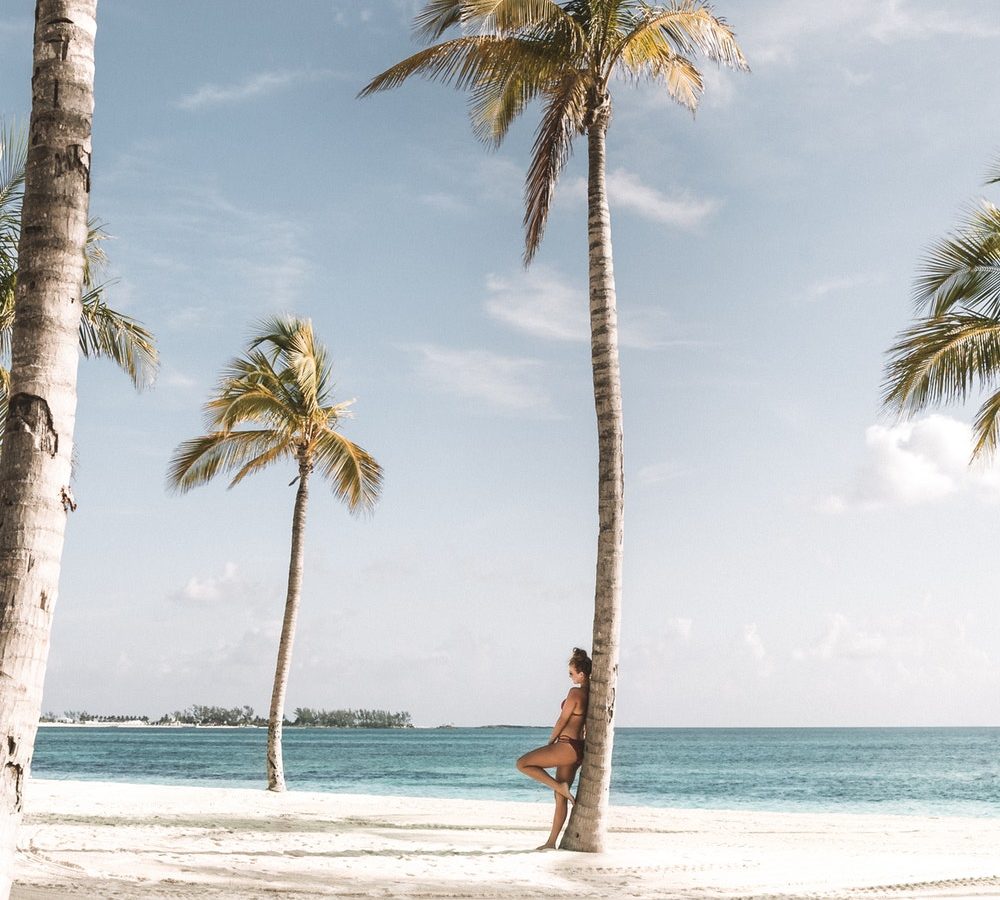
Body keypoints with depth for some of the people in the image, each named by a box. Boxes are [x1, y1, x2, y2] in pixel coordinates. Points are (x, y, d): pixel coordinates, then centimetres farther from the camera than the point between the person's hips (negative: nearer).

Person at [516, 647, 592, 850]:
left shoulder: (575, 692, -16)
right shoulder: (591, 693, 7)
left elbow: (562, 721, -9)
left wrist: (550, 741, 3)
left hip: (566, 747, -9)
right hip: (578, 749, 9)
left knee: (522, 764, -2)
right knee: (560, 798, 13)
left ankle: (561, 787, -7)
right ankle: (551, 842, 16)